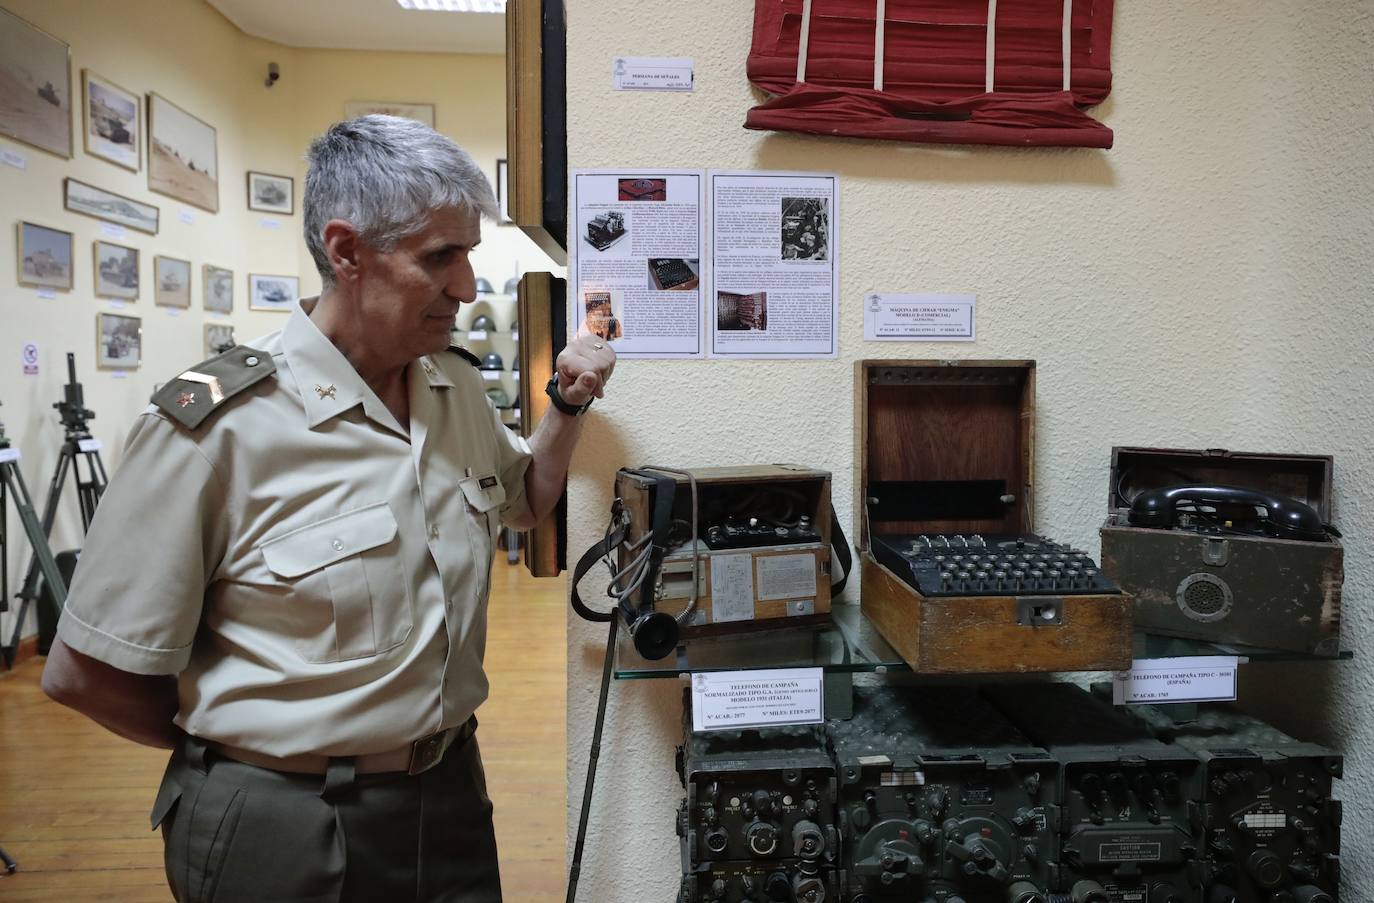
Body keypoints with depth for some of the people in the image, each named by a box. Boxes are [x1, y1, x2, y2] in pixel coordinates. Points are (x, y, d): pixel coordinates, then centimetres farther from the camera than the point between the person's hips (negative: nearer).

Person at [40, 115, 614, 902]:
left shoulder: (460, 386, -2)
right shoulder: (215, 425, -20)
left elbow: (525, 499, 17)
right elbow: (86, 674, -13)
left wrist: (569, 406, -1)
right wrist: (256, 751, -1)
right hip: (283, 833, -5)